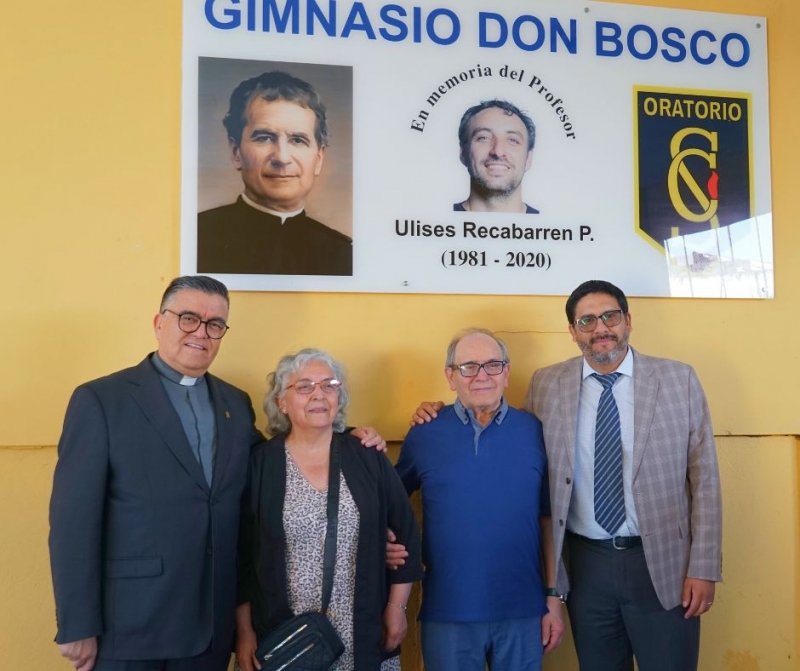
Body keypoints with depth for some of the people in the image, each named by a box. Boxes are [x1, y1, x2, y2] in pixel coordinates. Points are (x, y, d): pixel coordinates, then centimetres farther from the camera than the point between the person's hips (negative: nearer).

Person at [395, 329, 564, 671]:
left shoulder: (533, 431, 0)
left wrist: (554, 597, 2)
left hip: (523, 611, 1)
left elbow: (548, 519, 2)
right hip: (447, 614, 0)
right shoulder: (424, 434, -2)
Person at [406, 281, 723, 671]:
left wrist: (703, 568, -5)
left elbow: (704, 479, -1)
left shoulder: (679, 380, -1)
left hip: (663, 562, -1)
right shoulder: (546, 386, 2)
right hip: (586, 564, 1)